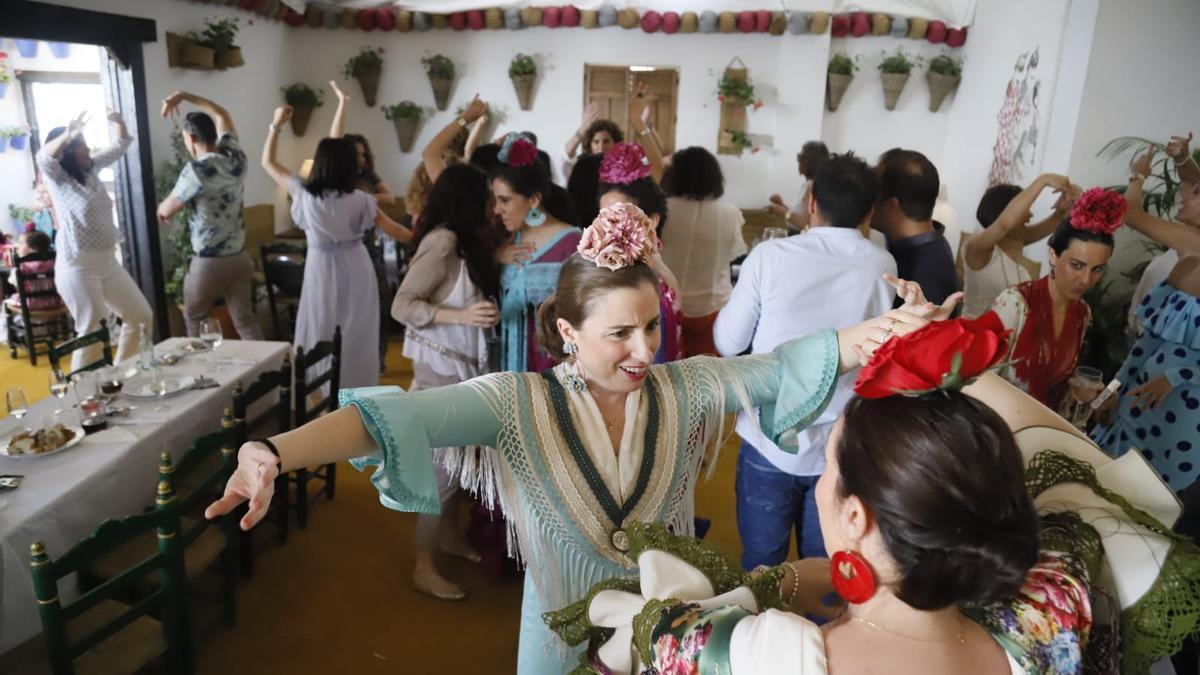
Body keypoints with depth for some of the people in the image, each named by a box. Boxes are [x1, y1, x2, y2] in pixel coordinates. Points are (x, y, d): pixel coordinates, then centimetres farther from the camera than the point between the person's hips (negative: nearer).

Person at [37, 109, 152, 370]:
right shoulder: (57, 179, -9)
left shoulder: (91, 169, 9)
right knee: (91, 333, -4)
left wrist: (119, 123, -4)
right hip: (77, 267, -8)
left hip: (108, 262, 8)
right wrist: (67, 135, -48)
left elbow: (121, 146, 16)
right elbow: (43, 157, -32)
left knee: (141, 317, 14)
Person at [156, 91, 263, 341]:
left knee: (194, 320, 16)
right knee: (245, 321, 7)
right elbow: (221, 115, 20)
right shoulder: (235, 156, 1)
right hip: (239, 257, 6)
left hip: (209, 262, -5)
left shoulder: (197, 170, -17)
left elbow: (167, 210, -3)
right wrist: (183, 95, 21)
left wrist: (160, 209, 20)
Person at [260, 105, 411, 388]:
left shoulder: (304, 194, -12)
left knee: (322, 332, 14)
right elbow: (392, 229, -3)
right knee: (356, 334, 13)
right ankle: (358, 389, 23)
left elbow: (268, 162, 0)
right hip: (356, 268, 1)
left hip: (322, 269, 0)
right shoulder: (360, 200, -12)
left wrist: (276, 124, 6)